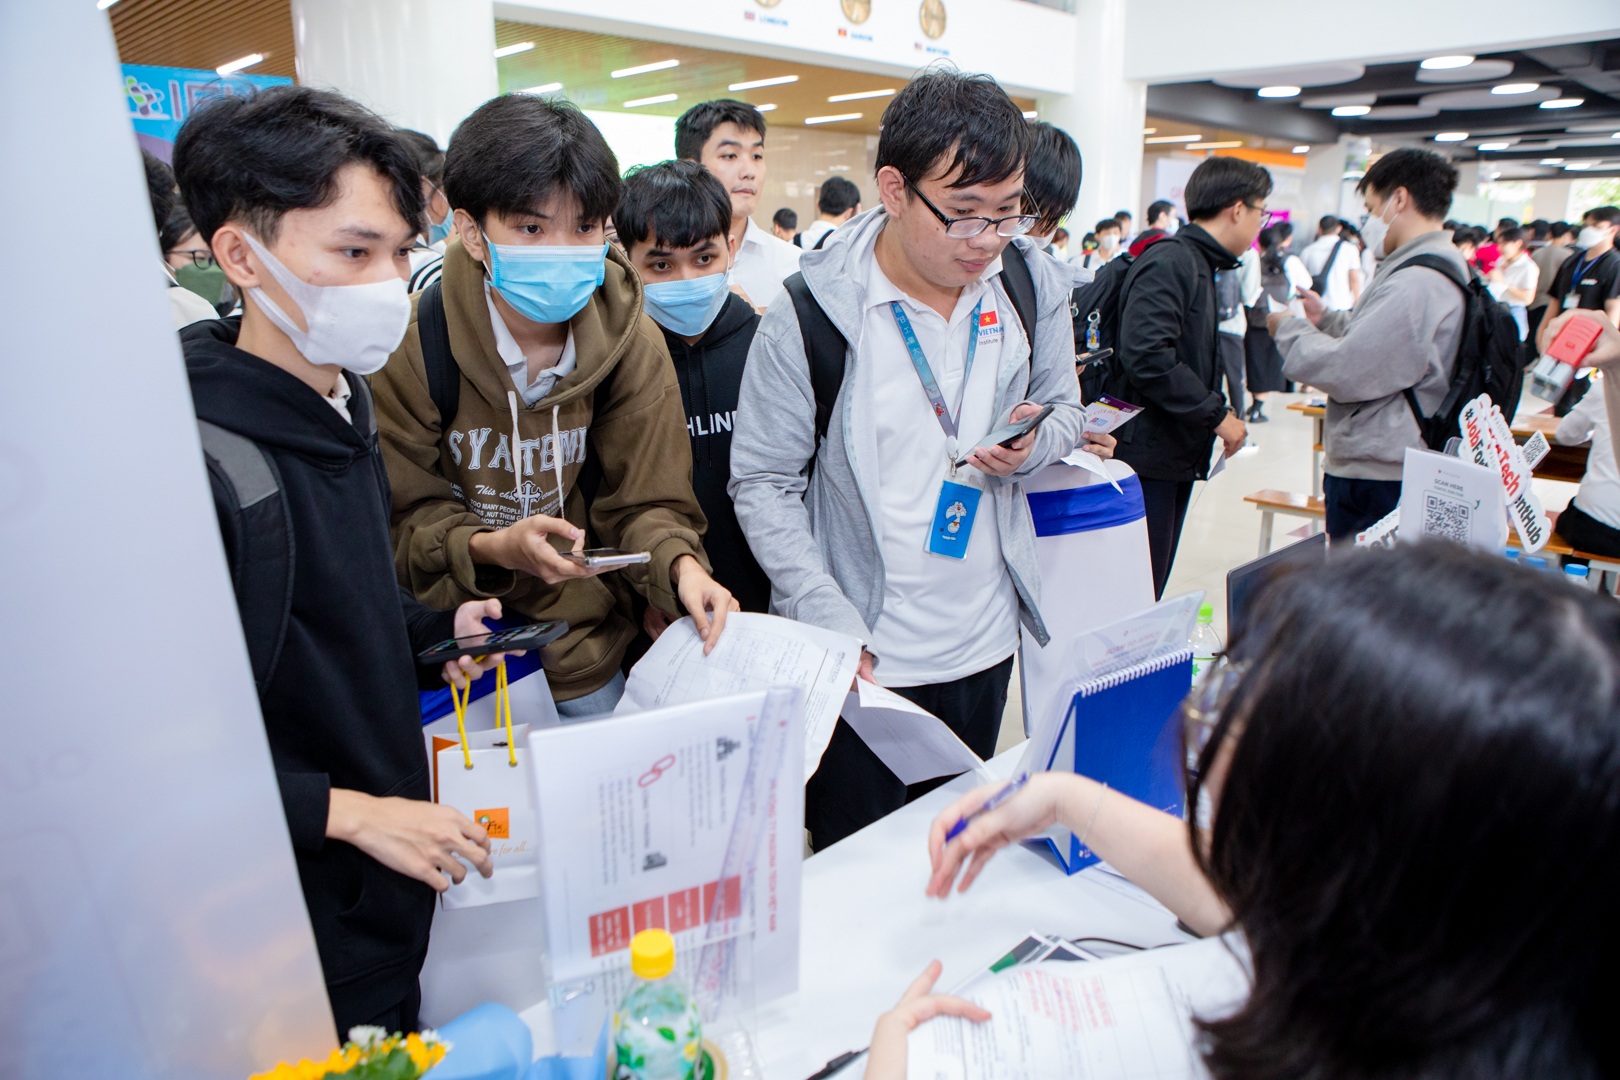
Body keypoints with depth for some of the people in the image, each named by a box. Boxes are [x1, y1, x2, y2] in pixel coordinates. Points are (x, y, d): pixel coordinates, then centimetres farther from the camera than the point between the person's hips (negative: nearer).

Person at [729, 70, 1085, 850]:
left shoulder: (1032, 286, -2)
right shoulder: (810, 313, -15)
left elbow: (1064, 408, 12)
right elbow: (763, 483, -10)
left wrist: (1032, 445, -13)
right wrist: (829, 622, -18)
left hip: (985, 643, 5)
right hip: (861, 658, -4)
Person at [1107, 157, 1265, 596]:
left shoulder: (1201, 266, 19)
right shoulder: (1169, 261, -13)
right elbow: (1147, 355, -26)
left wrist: (1227, 411, 6)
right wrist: (1218, 413, -19)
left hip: (1178, 458, 10)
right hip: (1147, 456, -10)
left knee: (1151, 589, 16)